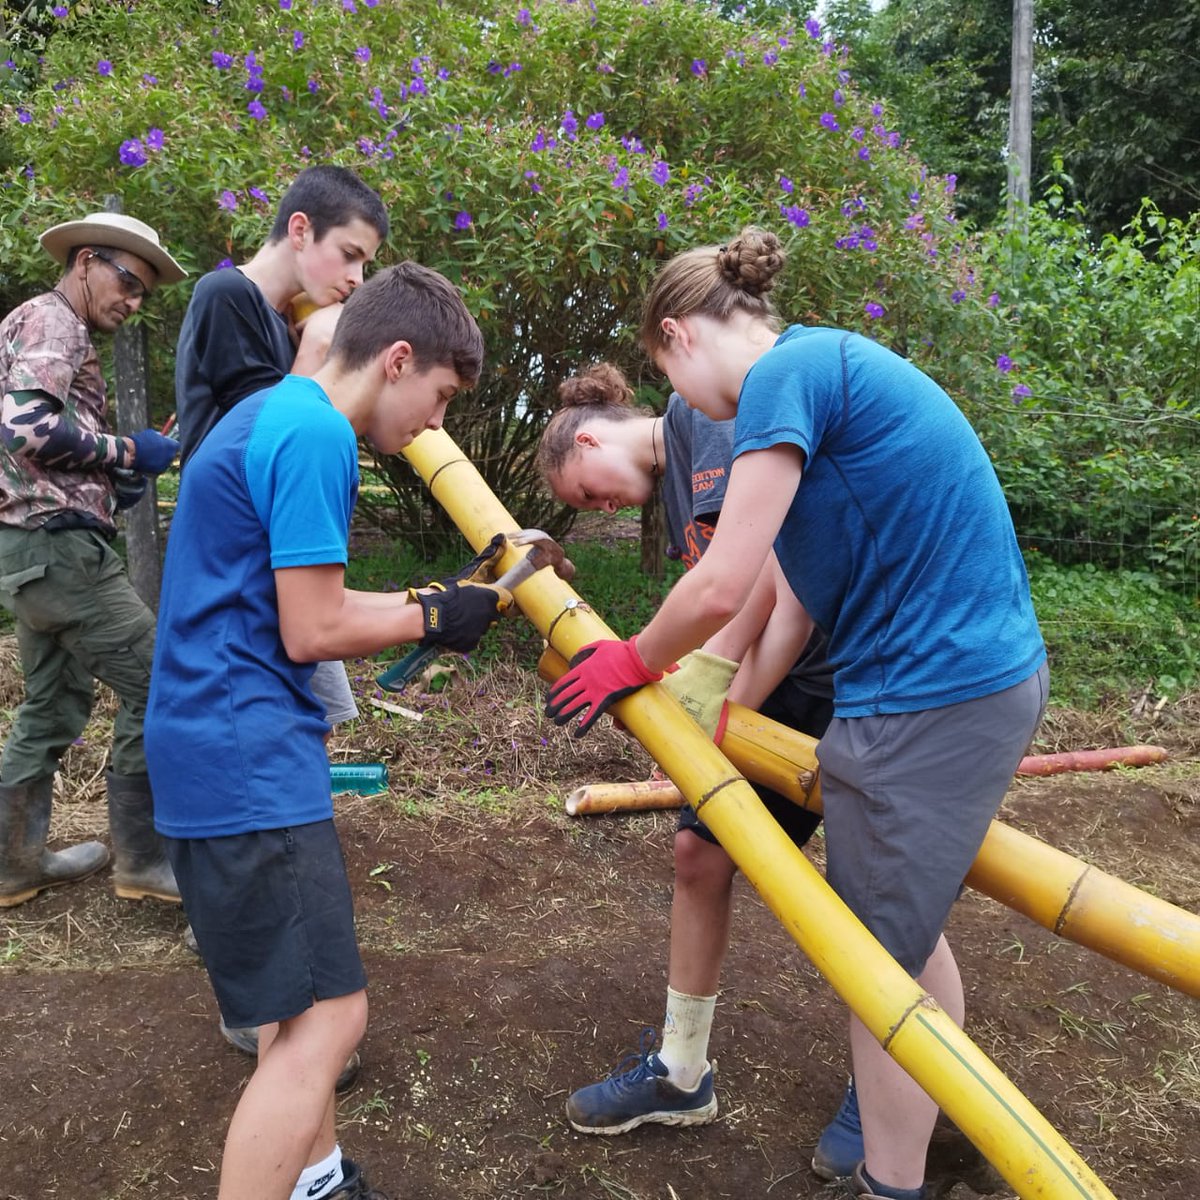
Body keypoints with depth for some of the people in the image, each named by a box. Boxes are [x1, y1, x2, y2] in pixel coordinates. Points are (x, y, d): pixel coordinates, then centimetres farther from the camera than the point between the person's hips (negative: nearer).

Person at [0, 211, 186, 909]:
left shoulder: (64, 335, 22)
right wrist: (125, 452, -13)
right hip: (59, 545, -11)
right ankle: (142, 857, 4)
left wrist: (111, 483, 9)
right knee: (158, 685, -6)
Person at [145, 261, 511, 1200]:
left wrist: (428, 600, 10)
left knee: (305, 996, 21)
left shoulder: (272, 415, 16)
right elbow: (313, 631, -18)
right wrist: (432, 618, -3)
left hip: (221, 747, 11)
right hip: (246, 757, -11)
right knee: (328, 1014, -5)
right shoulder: (316, 434, -16)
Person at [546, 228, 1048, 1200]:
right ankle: (947, 1112, 49)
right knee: (909, 920, 27)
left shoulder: (784, 374, -15)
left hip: (928, 697, -10)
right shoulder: (828, 366, 15)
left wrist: (634, 663, -1)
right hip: (987, 672, 10)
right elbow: (794, 580, 15)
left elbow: (721, 588, -20)